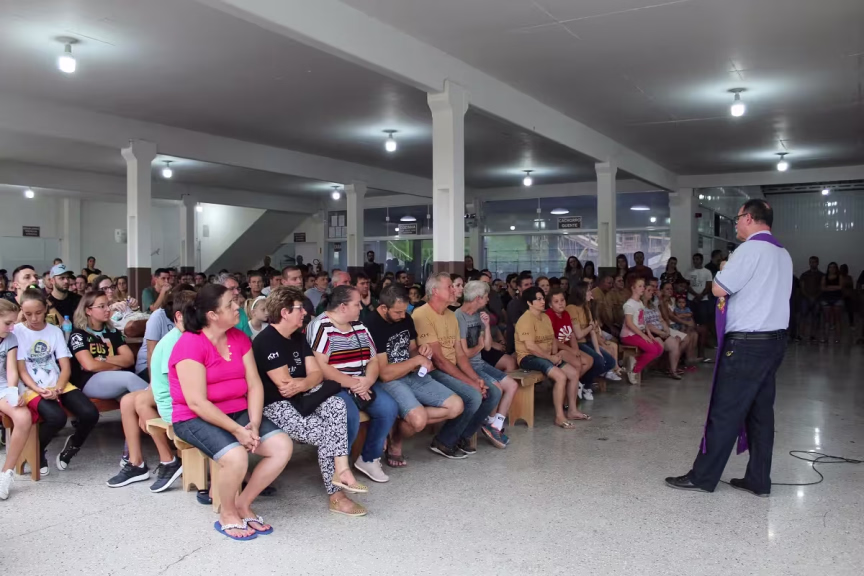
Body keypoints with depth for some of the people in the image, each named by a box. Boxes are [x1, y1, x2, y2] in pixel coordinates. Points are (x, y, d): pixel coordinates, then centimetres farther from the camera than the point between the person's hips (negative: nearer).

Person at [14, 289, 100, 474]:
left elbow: (66, 367, 4)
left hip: (58, 385, 4)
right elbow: (21, 370, -4)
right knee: (56, 417, -33)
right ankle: (38, 451, 1)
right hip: (32, 388, -3)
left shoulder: (55, 331, 9)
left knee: (90, 414, -21)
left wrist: (57, 389, -15)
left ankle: (72, 445, 12)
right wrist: (39, 390, -19)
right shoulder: (17, 332, -1)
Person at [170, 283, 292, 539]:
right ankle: (227, 514, -1)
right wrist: (236, 430, -23)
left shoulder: (239, 338, 4)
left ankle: (243, 504, 7)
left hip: (238, 412, 7)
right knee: (236, 457, -32)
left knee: (283, 446, -12)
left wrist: (254, 424, -15)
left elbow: (254, 385, 0)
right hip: (195, 418, -7)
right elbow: (197, 403, -22)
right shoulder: (190, 345, -18)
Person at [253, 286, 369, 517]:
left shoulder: (298, 337, 11)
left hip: (298, 400, 8)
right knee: (326, 433, -20)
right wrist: (307, 381, -1)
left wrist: (299, 385, -18)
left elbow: (317, 374, 4)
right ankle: (336, 495, -4)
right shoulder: (266, 341, -16)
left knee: (337, 405, -20)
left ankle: (341, 470, -24)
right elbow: (284, 383, -20)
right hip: (274, 406, -8)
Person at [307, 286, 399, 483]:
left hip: (362, 384, 7)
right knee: (350, 415, -33)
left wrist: (367, 381, -12)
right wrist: (352, 383, -20)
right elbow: (320, 367, -19)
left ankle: (369, 458, 3)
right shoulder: (320, 327, -11)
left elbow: (373, 360, 9)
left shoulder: (359, 326, 12)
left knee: (389, 408, -15)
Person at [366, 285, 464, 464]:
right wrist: (417, 360, -15)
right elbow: (385, 374, -21)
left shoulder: (406, 319, 5)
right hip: (388, 382, -8)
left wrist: (420, 351, -4)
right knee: (419, 419, -32)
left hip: (413, 375, 8)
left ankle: (408, 422, 2)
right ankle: (395, 442, 1)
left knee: (456, 406, -4)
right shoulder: (372, 327, -18)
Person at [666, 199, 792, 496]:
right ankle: (758, 480, 19)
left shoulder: (751, 249, -14)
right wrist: (732, 274, 14)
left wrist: (724, 270, 4)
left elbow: (718, 288, -15)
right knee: (761, 411, 12)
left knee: (724, 413, -3)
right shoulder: (782, 254, 15)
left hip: (747, 344, -9)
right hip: (774, 340, 9)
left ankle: (703, 477, 4)